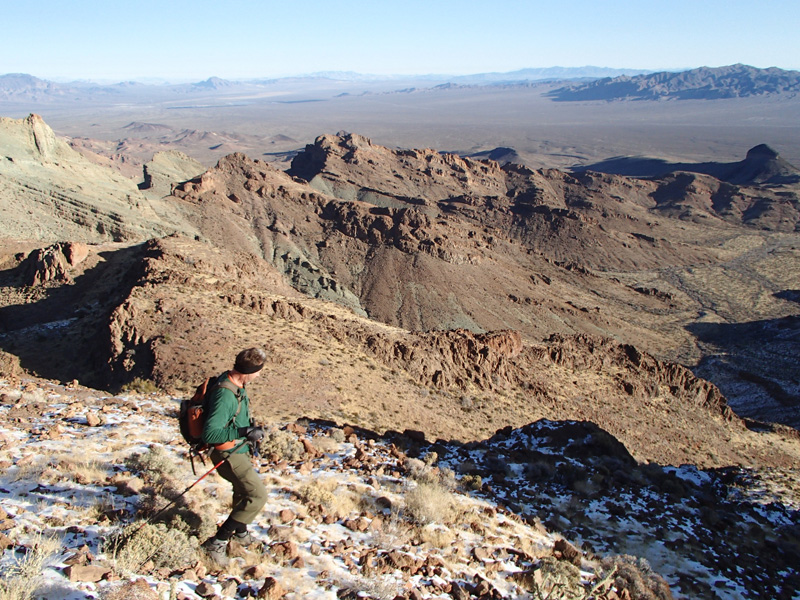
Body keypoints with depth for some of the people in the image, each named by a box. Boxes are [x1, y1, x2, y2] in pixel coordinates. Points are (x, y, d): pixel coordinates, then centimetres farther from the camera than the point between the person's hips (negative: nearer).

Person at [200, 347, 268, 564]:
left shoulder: (234, 382, -2)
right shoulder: (225, 395, -33)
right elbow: (209, 433, -35)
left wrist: (249, 430, 10)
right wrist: (244, 433, -34)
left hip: (238, 450, 10)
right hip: (228, 455, -10)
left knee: (243, 490, 28)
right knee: (257, 495, -11)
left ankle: (241, 531, 53)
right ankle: (217, 542, -3)